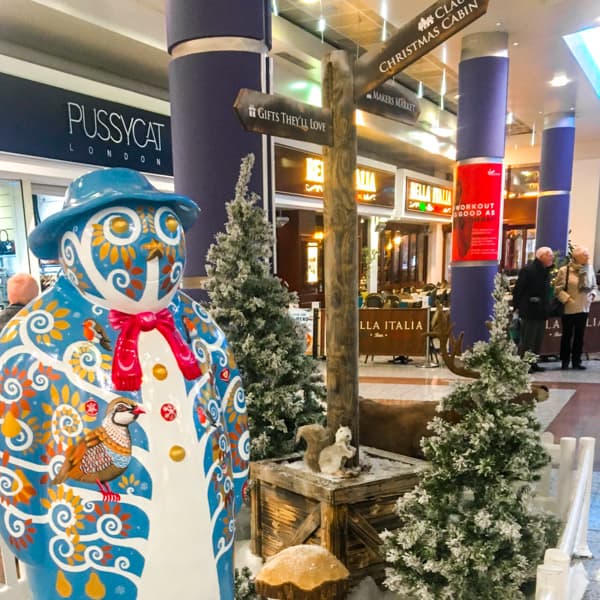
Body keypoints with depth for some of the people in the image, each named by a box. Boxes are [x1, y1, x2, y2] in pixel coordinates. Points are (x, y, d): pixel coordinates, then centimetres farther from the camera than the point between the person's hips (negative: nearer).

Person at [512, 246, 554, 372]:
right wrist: (517, 306, -11)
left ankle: (533, 363, 24)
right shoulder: (528, 269, -15)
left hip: (541, 311, 8)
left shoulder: (545, 270, 11)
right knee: (527, 340, -1)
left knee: (537, 340, 14)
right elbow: (518, 289, -14)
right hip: (530, 311, -8)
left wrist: (546, 307, 12)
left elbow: (545, 290, 16)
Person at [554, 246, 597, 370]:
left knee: (580, 336, 10)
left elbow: (594, 286, 15)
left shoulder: (590, 269, 3)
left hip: (584, 308, 4)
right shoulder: (564, 270, -11)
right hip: (569, 309, -4)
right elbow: (558, 289, -9)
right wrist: (567, 299, -17)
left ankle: (576, 361, 20)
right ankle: (565, 361, 17)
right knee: (567, 335, 6)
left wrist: (592, 295, -2)